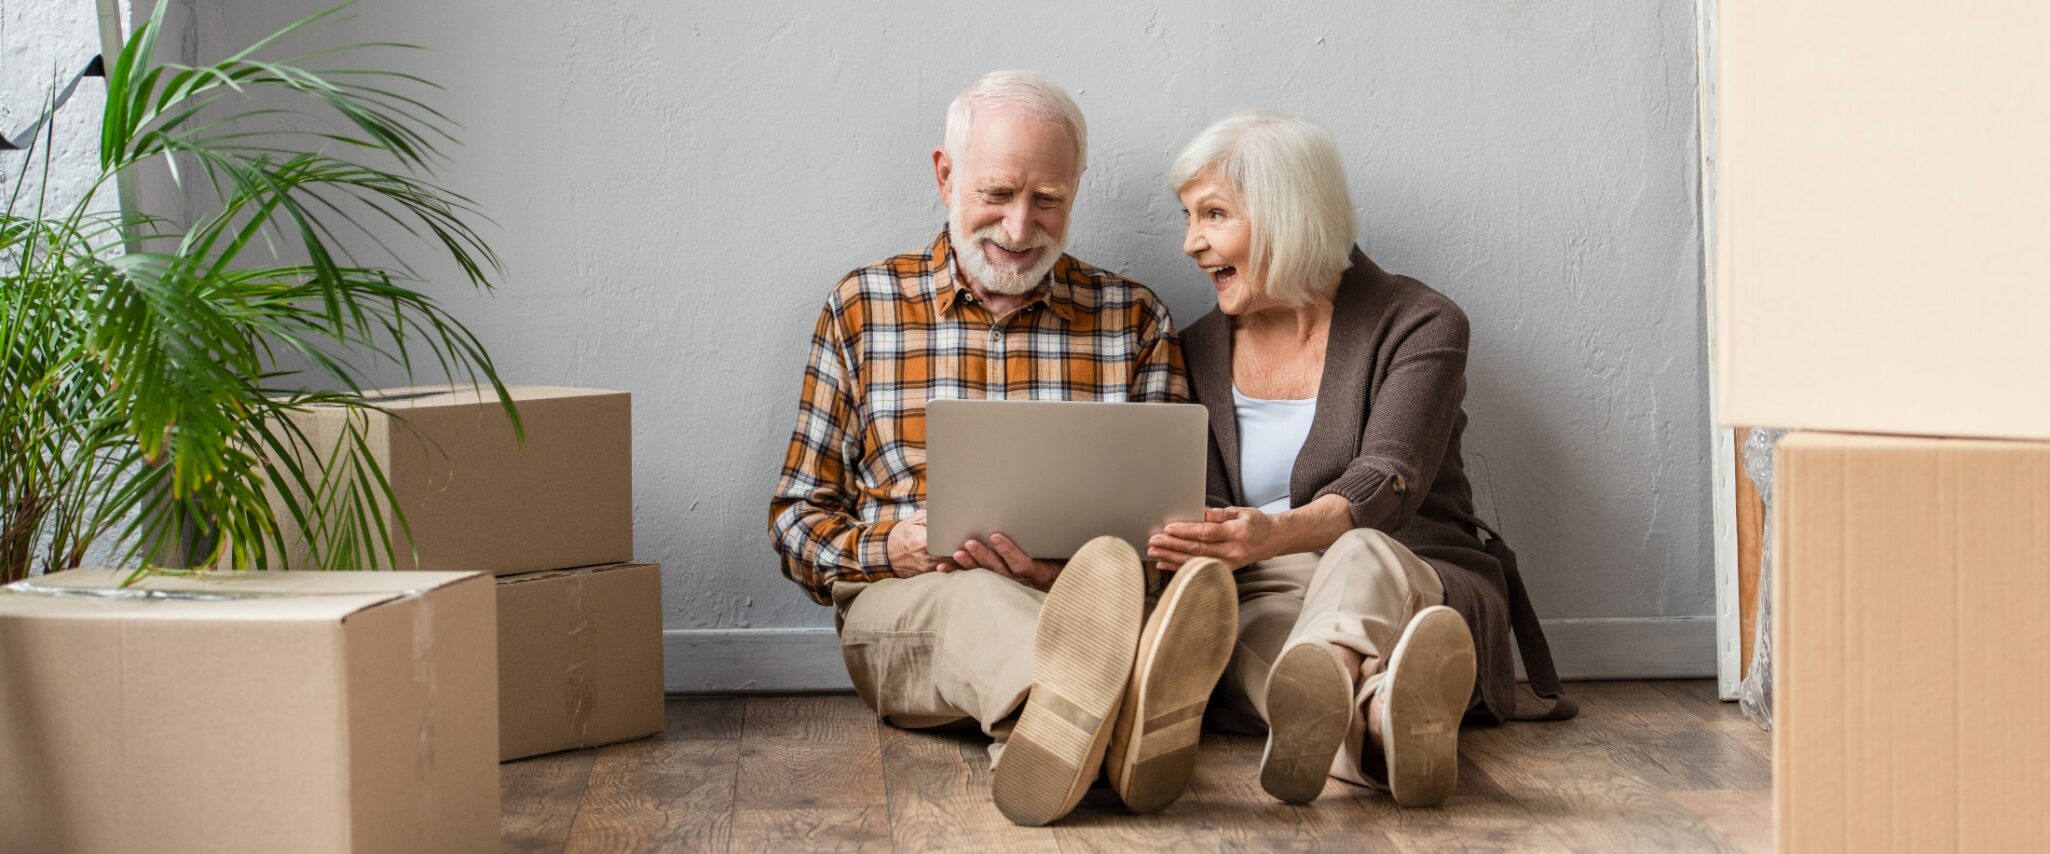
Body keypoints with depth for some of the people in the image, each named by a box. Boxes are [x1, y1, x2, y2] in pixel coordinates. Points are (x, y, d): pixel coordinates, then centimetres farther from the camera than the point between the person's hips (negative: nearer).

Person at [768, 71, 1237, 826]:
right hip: (902, 609, -1)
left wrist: (1074, 565, -15)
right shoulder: (863, 305, 12)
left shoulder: (1134, 318, 13)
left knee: (1116, 570, -35)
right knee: (970, 594, -38)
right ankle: (1117, 719, -70)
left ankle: (1047, 724, -68)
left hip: (1076, 597, 1)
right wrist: (888, 547, -12)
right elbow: (796, 515, 12)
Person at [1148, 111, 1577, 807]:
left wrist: (1278, 534, -37)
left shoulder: (1420, 324, 2)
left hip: (1417, 585, -2)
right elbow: (1209, 511, 10)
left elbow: (1385, 483, -16)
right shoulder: (1201, 351, 18)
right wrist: (1194, 548, -17)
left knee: (1361, 555, -39)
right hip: (1268, 600, 2)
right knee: (1254, 623, -37)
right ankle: (1384, 722, -73)